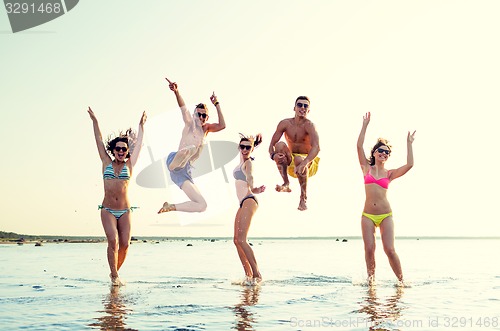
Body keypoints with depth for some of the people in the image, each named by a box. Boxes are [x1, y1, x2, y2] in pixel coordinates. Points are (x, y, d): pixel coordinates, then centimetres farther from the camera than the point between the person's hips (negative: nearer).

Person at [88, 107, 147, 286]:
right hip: (107, 210, -1)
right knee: (113, 241, -16)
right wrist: (95, 121, 16)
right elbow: (99, 141, 12)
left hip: (125, 211, 1)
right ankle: (114, 276, -6)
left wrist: (141, 125, 18)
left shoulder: (129, 164, 6)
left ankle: (115, 272, 19)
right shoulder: (107, 163, 6)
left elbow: (138, 144, 12)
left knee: (125, 244, -3)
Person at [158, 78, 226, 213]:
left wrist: (217, 104, 8)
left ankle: (170, 207, 13)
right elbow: (183, 108, -12)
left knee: (202, 206, 5)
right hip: (175, 162, -7)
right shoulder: (190, 123, 8)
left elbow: (222, 125, 8)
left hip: (184, 172, 7)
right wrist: (176, 92, -31)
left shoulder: (206, 128, 24)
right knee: (191, 148, -42)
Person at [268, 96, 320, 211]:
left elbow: (316, 148, -34)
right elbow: (272, 145, -6)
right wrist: (273, 155, -31)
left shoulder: (309, 125, -18)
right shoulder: (285, 123, -6)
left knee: (299, 159, -37)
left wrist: (304, 163, -51)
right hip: (290, 164, 4)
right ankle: (286, 184, -21)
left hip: (310, 164, -3)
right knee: (280, 145, -22)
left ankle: (303, 198, -23)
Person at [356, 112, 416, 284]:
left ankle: (401, 280, 6)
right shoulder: (366, 168, 10)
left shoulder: (389, 174, 10)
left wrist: (409, 144, 6)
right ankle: (371, 279, 11)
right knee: (369, 249, -5)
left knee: (389, 249, -7)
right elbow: (359, 146, 2)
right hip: (368, 215, 0)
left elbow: (409, 165, -2)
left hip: (385, 215, 0)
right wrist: (365, 125, 5)